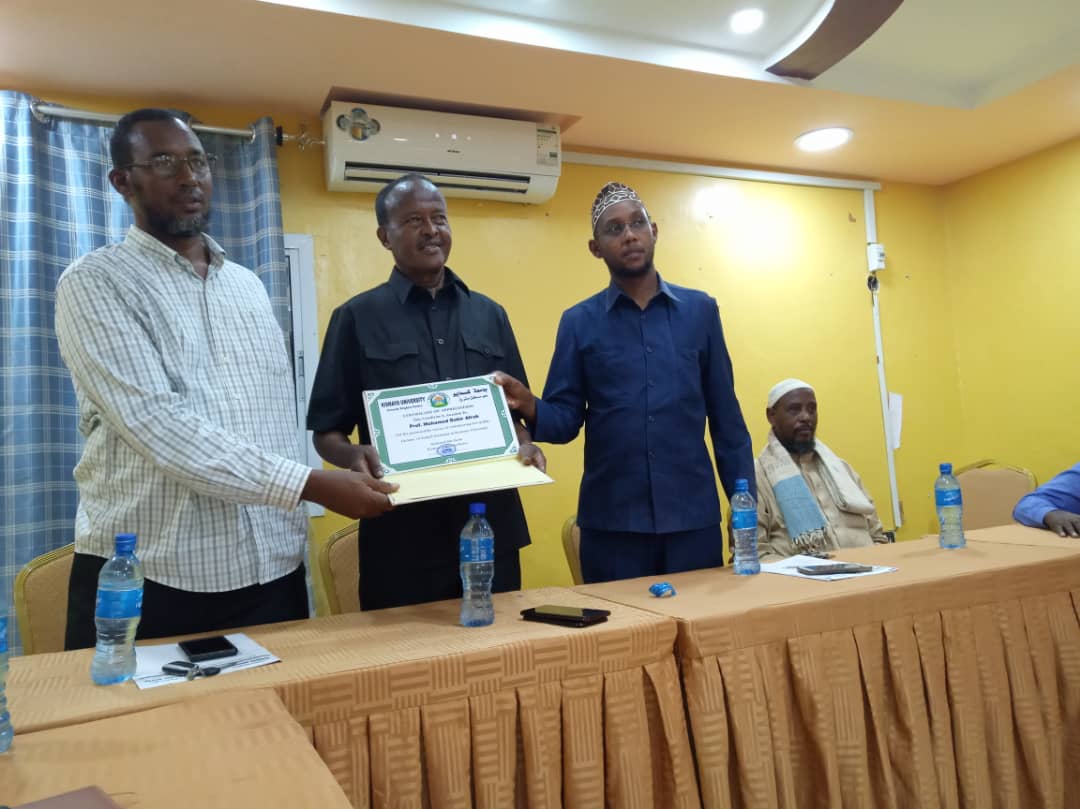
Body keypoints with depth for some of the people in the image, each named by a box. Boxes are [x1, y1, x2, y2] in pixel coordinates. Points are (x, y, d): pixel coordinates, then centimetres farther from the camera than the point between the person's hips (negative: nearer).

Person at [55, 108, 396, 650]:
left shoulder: (249, 285, 13)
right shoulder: (94, 284, -5)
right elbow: (156, 425, -18)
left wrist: (294, 540, 9)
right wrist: (314, 485, -22)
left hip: (270, 570, 5)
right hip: (147, 578, -5)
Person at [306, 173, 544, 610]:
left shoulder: (490, 315, 12)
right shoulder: (357, 318, 2)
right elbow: (326, 431, 1)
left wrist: (525, 445, -6)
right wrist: (354, 455, -20)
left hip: (490, 524, 3)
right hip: (401, 533, -3)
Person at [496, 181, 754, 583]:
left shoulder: (700, 310, 6)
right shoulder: (579, 322, 3)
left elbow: (726, 417, 6)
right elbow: (565, 420, 0)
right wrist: (528, 406, -21)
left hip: (694, 513, 1)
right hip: (612, 520, -1)